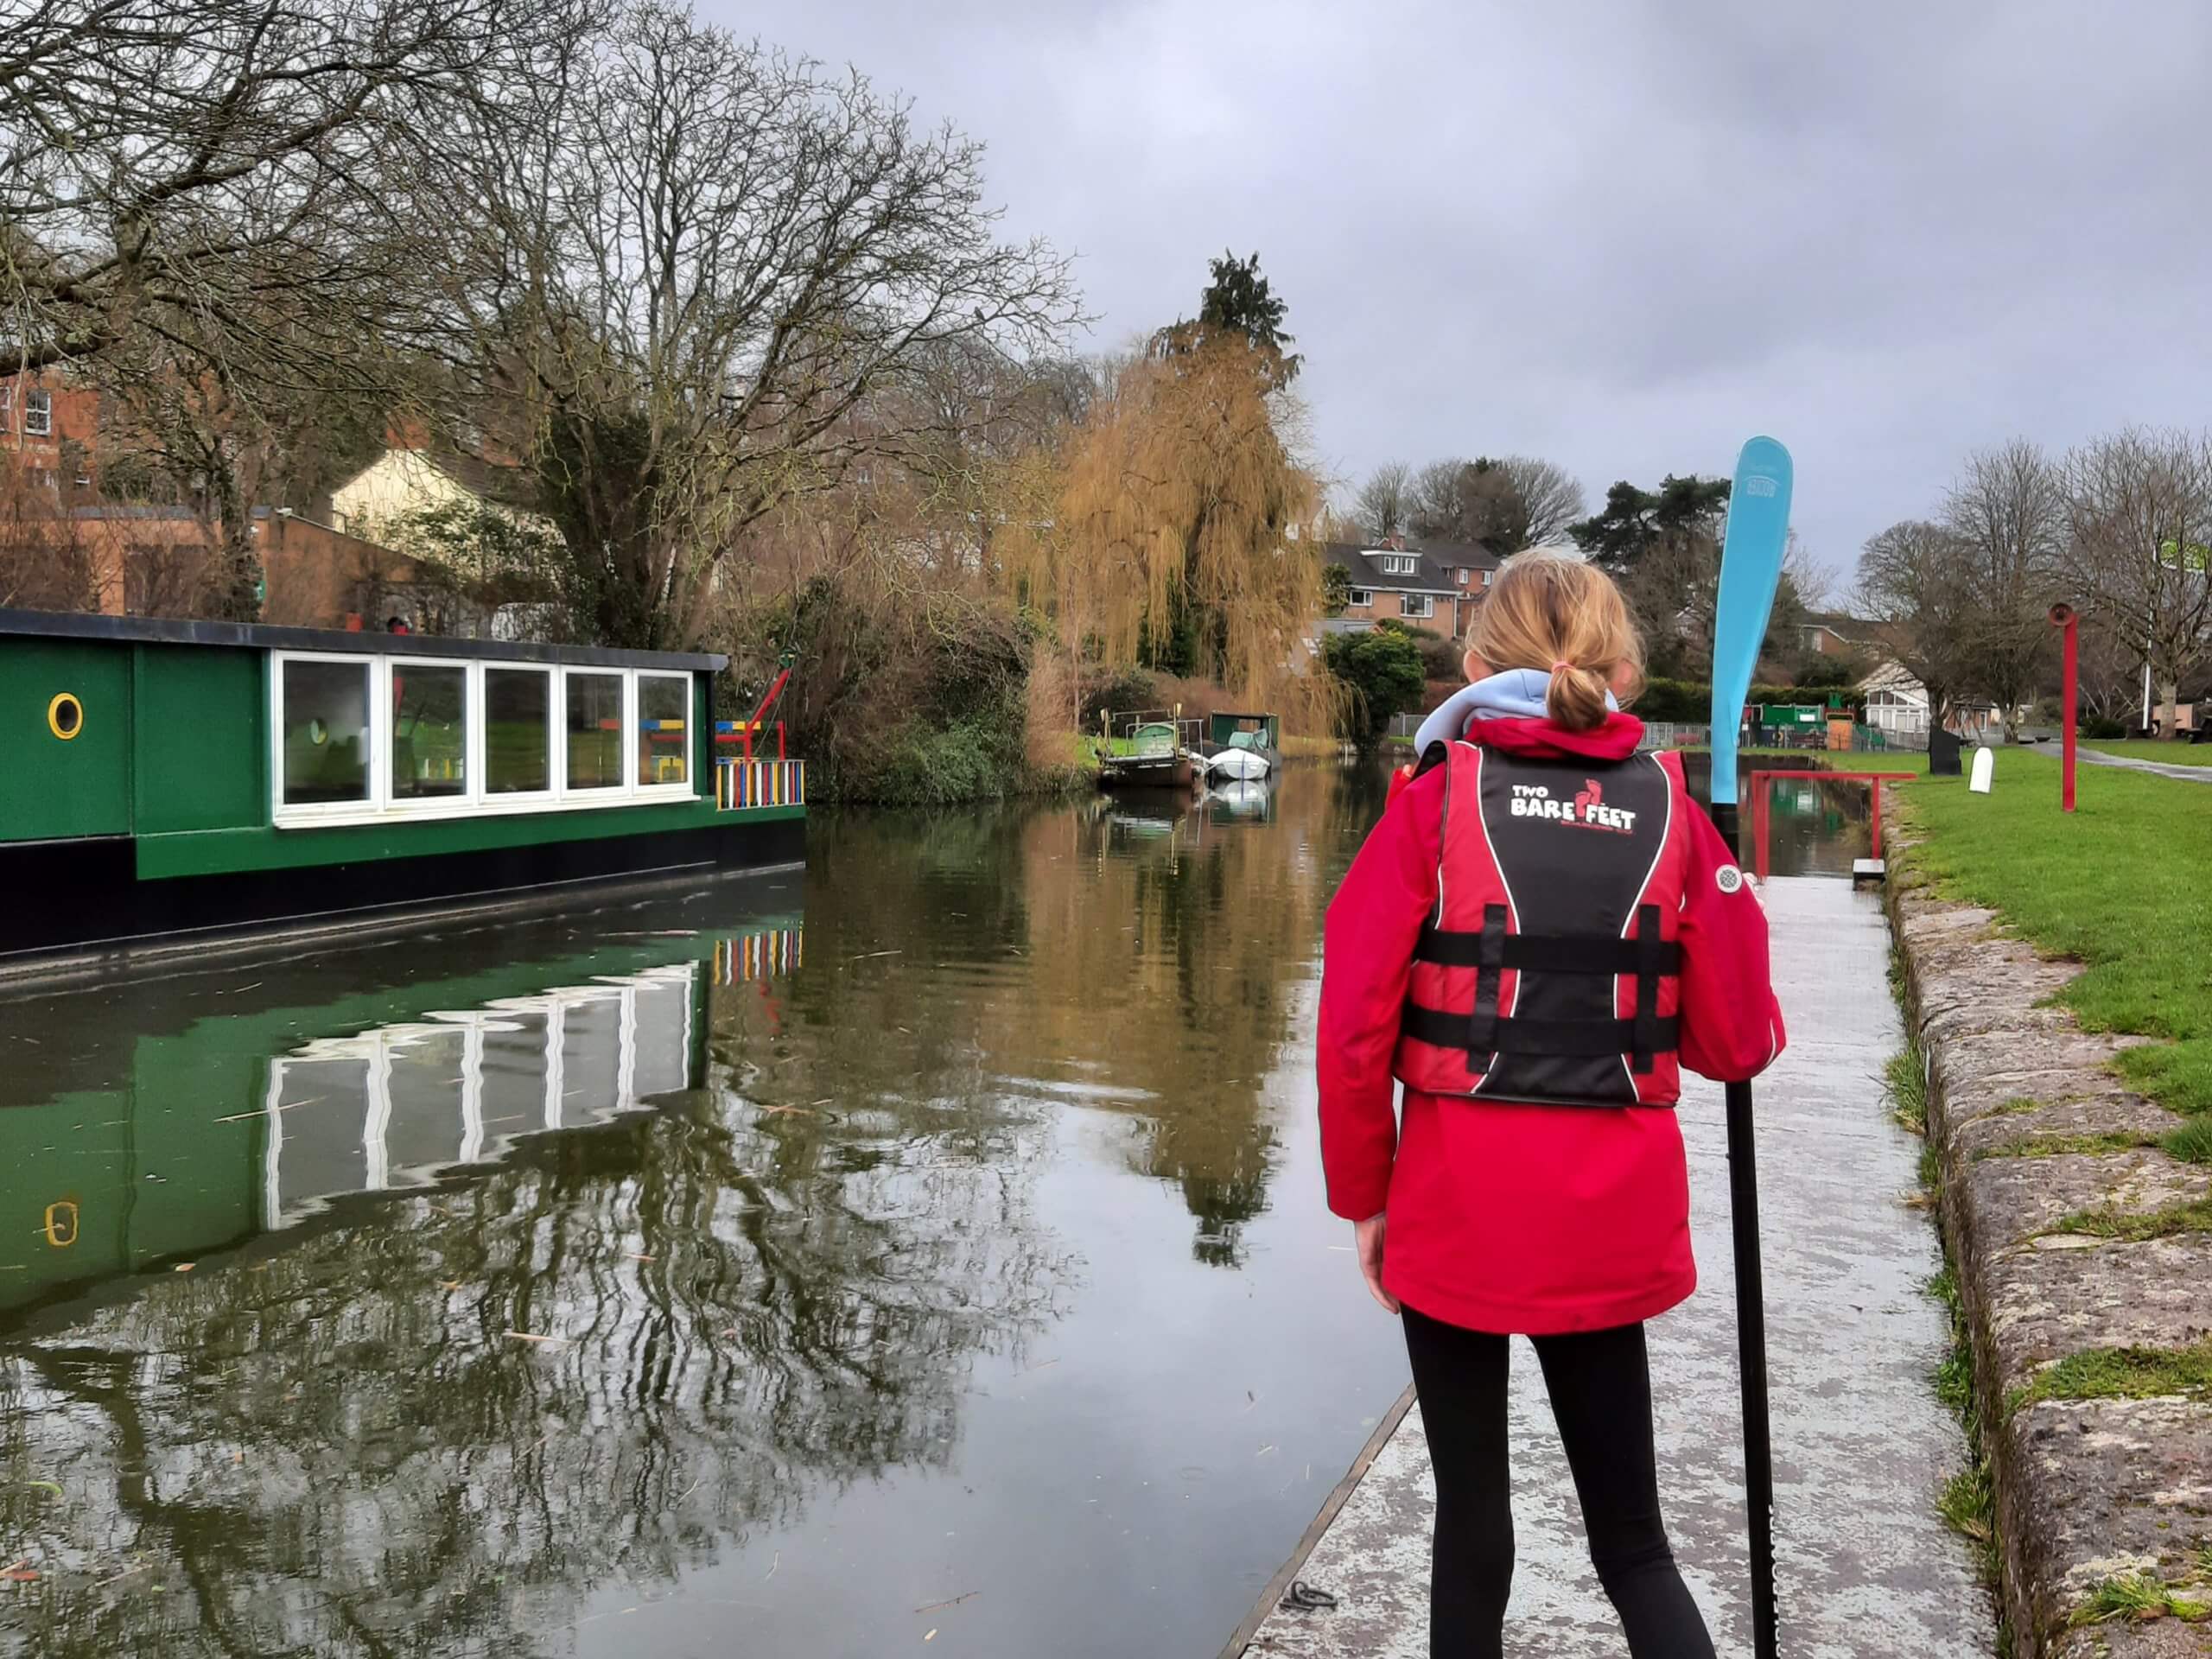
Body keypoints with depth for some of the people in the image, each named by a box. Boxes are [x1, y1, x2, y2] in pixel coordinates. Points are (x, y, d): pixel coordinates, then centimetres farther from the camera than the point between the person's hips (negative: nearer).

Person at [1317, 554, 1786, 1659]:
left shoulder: (1434, 802, -6)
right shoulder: (1670, 817, -1)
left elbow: (1353, 1025, -8)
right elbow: (1735, 1044, 1)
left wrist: (1362, 1195, 3)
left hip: (1455, 1206, -1)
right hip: (1611, 1222, 2)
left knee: (1471, 1514, 14)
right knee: (1629, 1535, 14)